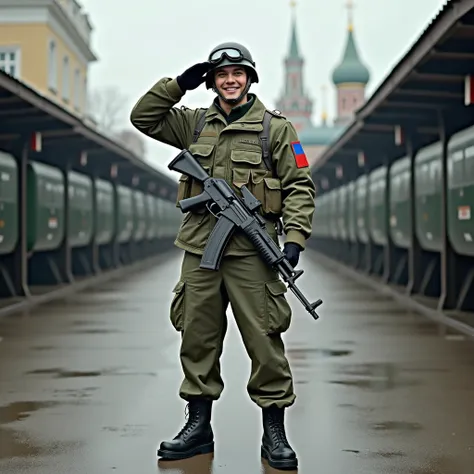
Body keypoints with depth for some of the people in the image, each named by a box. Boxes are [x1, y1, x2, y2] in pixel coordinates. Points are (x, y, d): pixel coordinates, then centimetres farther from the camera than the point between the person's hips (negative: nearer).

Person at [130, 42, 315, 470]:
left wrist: (295, 237, -12)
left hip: (251, 250, -4)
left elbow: (300, 185, 0)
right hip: (200, 248, 4)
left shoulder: (275, 128, 3)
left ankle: (274, 432, 7)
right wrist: (179, 84, 5)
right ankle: (199, 427, 19)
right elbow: (143, 117, 16)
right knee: (197, 338, 8)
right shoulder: (196, 124, 14)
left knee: (264, 340, -3)